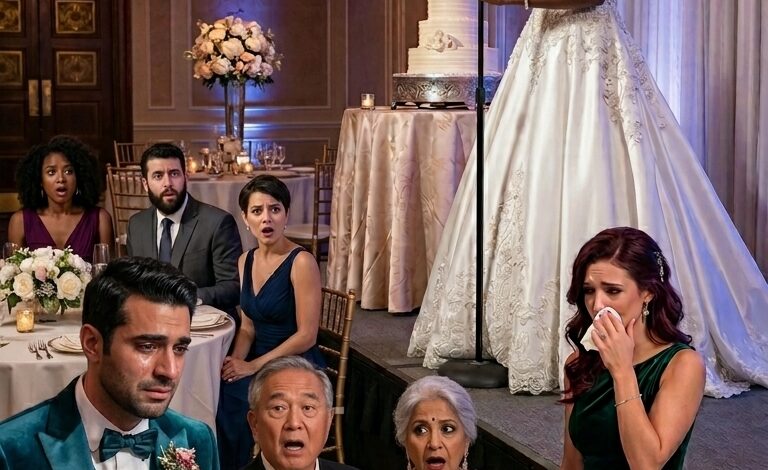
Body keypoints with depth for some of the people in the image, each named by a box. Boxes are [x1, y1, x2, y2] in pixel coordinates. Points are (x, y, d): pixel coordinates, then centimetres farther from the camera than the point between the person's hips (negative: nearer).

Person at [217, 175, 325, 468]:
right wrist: (236, 361, -9)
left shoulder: (301, 262, -14)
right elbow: (248, 328, 11)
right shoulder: (245, 261, 7)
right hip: (258, 363, 6)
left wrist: (253, 366, -15)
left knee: (228, 400, -25)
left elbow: (306, 336, -15)